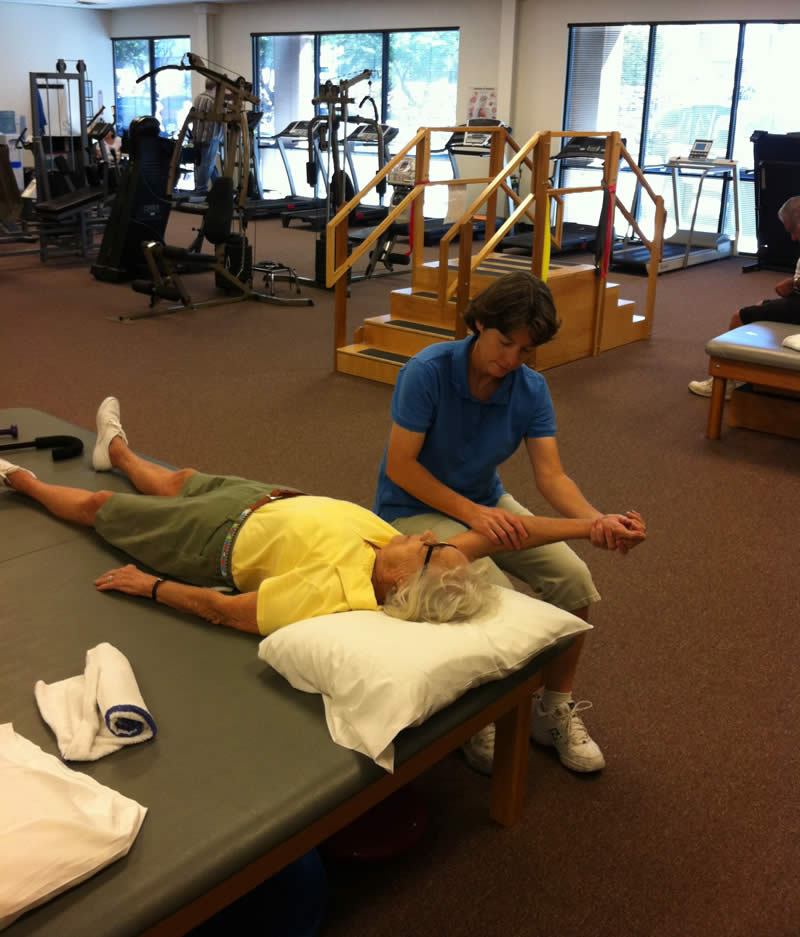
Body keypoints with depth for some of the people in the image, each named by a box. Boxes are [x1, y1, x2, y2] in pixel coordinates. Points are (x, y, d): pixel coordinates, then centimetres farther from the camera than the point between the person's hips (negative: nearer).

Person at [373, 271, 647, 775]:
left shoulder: (531, 389, -10)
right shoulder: (427, 372, -23)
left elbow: (551, 474, -17)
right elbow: (401, 466, -22)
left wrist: (597, 520, -37)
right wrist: (472, 513, -32)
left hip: (488, 503, 5)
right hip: (416, 510, -5)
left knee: (573, 578, -13)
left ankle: (555, 710, 8)